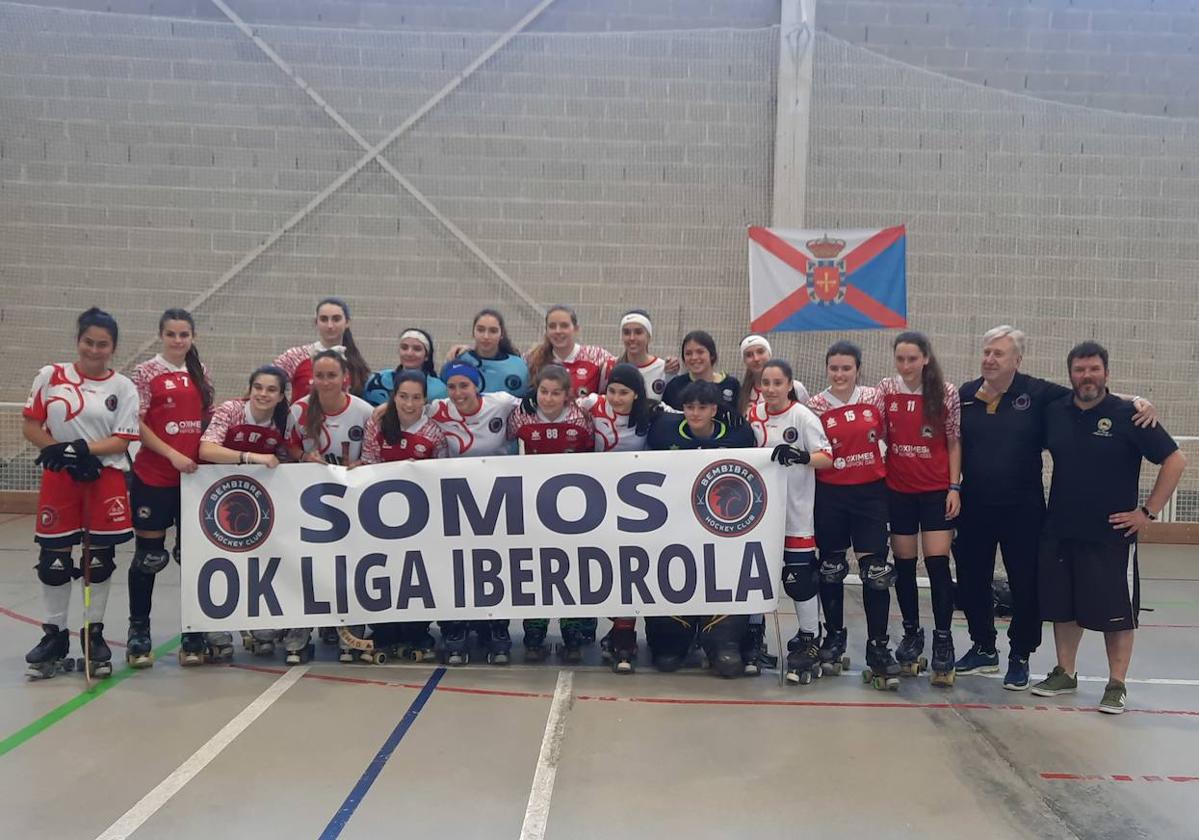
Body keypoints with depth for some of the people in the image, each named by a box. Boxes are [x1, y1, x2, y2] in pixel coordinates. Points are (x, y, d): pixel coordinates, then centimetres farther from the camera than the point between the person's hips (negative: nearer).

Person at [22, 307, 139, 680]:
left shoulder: (123, 388, 1)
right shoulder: (50, 376, 3)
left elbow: (122, 440, -4)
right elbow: (30, 425, 2)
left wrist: (84, 448, -19)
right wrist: (58, 451, -13)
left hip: (105, 477, 0)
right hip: (58, 477, 1)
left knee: (100, 560, 5)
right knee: (53, 560, 5)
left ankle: (94, 632, 19)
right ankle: (54, 635, 19)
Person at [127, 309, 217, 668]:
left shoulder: (200, 372, 10)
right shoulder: (147, 372, -3)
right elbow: (136, 424, -8)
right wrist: (173, 454, -15)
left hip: (194, 474, 4)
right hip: (153, 476, -4)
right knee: (148, 554, 5)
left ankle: (195, 634, 18)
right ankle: (139, 631, 20)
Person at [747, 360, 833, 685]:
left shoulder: (803, 416, -10)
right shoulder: (754, 414, 5)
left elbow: (827, 459, -16)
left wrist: (800, 456, -33)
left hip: (795, 510, -5)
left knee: (799, 577, -5)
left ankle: (810, 643, 10)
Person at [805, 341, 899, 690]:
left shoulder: (875, 399, 1)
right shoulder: (816, 406, -2)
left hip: (871, 492, 0)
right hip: (830, 494, 0)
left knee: (876, 572, -4)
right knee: (831, 569, 11)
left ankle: (878, 648, 4)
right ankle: (834, 639, 27)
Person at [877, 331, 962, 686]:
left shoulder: (947, 393, -5)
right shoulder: (886, 390, 0)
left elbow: (954, 443, 0)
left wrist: (954, 488, -4)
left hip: (936, 491, -2)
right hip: (898, 491, 2)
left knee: (938, 564, -6)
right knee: (904, 565, 9)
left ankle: (943, 643, 5)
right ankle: (911, 633, 25)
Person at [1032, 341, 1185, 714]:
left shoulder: (1127, 415, -8)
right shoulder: (1054, 412, 2)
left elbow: (1175, 460, -7)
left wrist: (1148, 511, -10)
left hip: (1111, 534, -4)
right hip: (1060, 532, 4)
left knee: (1115, 610, 3)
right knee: (1063, 606, 13)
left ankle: (1117, 685, 16)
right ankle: (1064, 673, 27)